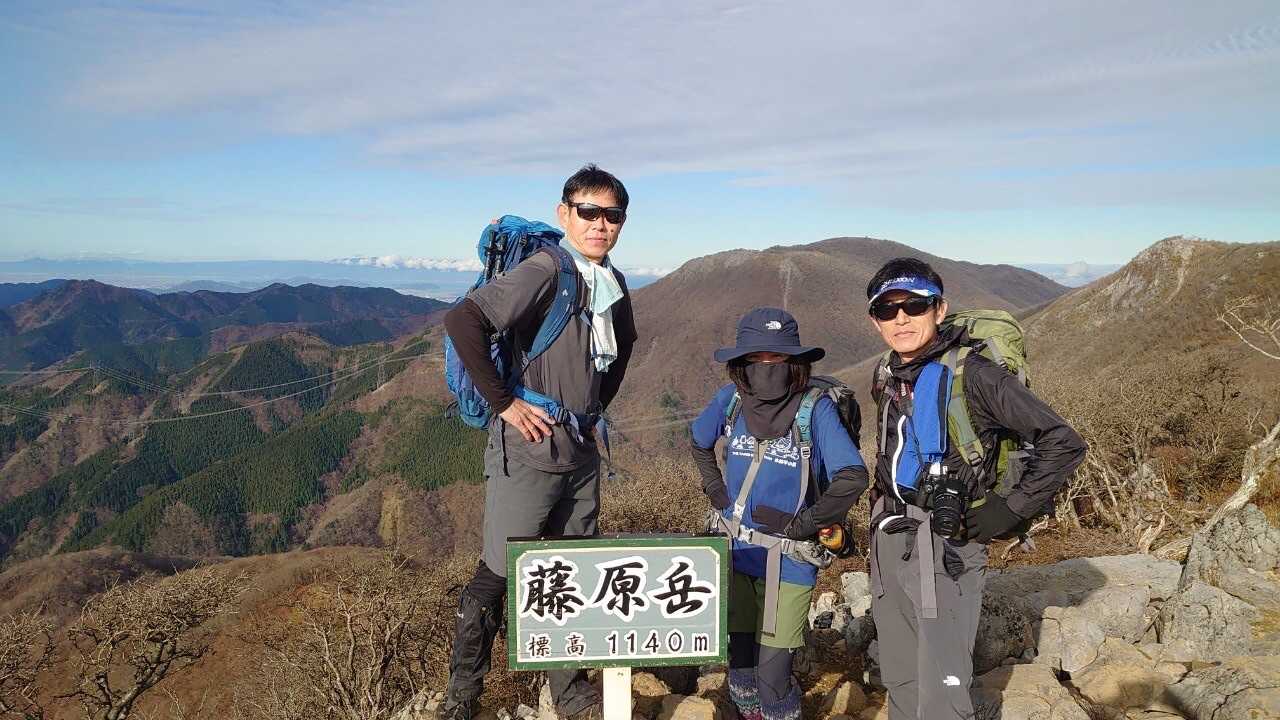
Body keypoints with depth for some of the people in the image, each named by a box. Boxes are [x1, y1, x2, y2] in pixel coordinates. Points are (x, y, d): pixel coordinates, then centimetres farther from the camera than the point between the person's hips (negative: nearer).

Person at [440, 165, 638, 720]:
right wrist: (503, 402, -21)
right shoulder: (546, 271, -15)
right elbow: (462, 321, -26)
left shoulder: (613, 283, 8)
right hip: (528, 450, -7)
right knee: (499, 574, 2)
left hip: (582, 452, 8)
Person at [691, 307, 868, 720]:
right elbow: (700, 443, 16)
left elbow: (853, 477, -21)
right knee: (739, 664, 18)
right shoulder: (731, 398, -4)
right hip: (734, 553, 4)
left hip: (787, 561, -4)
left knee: (772, 678, 0)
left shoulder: (815, 408, -17)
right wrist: (715, 489, 6)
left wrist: (801, 524, -16)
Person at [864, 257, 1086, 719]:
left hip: (943, 546, -7)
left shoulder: (970, 373, -12)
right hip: (888, 542, 7)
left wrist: (1011, 510, -13)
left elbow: (1064, 443, -14)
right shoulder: (890, 378, 10)